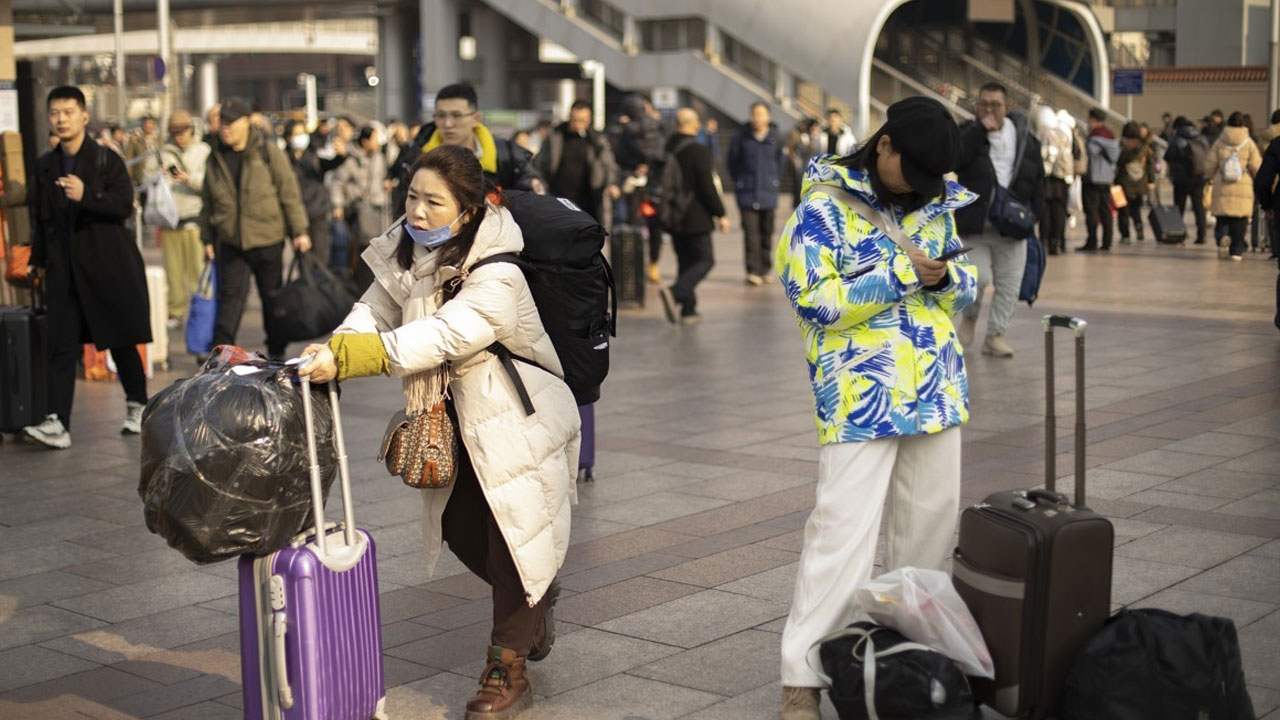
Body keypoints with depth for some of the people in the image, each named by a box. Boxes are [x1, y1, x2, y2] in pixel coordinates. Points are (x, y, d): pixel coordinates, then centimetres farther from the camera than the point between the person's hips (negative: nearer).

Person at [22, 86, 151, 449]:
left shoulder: (107, 160, -2)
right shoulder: (45, 166, 12)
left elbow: (125, 205, -12)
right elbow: (39, 217, 18)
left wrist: (86, 196, -25)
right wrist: (39, 259, 13)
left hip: (108, 265, -3)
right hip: (63, 270, 3)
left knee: (122, 340, 7)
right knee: (60, 345, -6)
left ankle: (137, 405, 27)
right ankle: (58, 422, -11)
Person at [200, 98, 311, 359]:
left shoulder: (269, 152, -3)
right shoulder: (215, 159, 7)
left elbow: (290, 193, -3)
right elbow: (208, 204, 14)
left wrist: (299, 232, -6)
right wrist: (208, 239, 12)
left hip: (268, 241, -2)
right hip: (230, 243, 2)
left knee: (273, 298, 10)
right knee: (230, 298, -4)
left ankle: (276, 353, 24)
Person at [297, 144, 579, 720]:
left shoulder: (496, 279, -29)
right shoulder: (408, 255, -3)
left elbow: (436, 338, -38)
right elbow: (375, 312, -8)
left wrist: (345, 360, -46)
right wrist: (328, 354, -28)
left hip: (516, 417, -8)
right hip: (456, 418, 8)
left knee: (512, 537, -2)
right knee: (460, 528, 13)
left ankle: (510, 665, 14)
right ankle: (537, 597, 42)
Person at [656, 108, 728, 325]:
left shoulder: (665, 150, 5)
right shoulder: (699, 152, -14)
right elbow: (707, 187, -16)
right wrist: (720, 214, -7)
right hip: (695, 218, -7)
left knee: (685, 262, 14)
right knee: (705, 260, 1)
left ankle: (688, 310, 13)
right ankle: (675, 292, -21)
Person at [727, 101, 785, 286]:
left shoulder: (775, 139, 1)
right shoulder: (741, 137, -4)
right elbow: (733, 162, 7)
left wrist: (775, 182, 11)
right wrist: (739, 181, 10)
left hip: (768, 193, 2)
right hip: (747, 194, -2)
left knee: (766, 232, 9)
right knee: (750, 231, -10)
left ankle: (764, 270, 21)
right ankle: (753, 271, -12)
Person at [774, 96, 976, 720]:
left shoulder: (934, 204, 11)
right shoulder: (824, 208, -9)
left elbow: (968, 288, 16)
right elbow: (817, 301, -17)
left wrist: (945, 278, -7)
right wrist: (901, 272, -17)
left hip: (934, 389, 7)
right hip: (860, 397, -6)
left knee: (932, 521, 13)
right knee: (843, 530, -9)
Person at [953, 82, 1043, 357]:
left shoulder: (1025, 138, 7)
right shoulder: (968, 132, 2)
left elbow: (1038, 178, 11)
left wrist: (1033, 213, 4)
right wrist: (980, 129, -18)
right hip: (974, 223, -3)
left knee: (1009, 283, 4)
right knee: (977, 278, -11)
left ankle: (995, 335, 15)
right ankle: (970, 316, 20)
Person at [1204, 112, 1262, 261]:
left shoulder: (1219, 143, 1)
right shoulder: (1249, 143, -2)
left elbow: (1209, 164, 4)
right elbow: (1256, 165, -4)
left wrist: (1210, 178, 24)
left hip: (1222, 187, 1)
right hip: (1243, 188, -1)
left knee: (1222, 219, 7)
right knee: (1240, 220, 5)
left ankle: (1222, 237, -22)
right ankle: (1236, 250, 5)